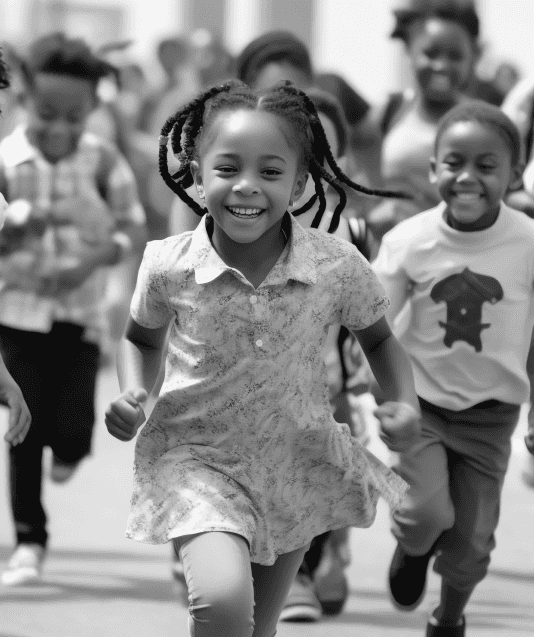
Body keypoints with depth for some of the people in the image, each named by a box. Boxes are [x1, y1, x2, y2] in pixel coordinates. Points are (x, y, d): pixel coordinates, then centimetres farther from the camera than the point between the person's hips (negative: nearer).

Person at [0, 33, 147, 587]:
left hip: (80, 309, 0)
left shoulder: (102, 161, -6)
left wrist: (93, 259, -21)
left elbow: (133, 230, -5)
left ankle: (68, 449, 30)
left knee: (71, 430, -8)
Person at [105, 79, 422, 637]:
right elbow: (142, 339, 7)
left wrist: (405, 404, -12)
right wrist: (132, 393, -12)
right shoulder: (168, 267, -15)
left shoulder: (338, 266, -15)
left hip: (299, 463, 3)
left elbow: (378, 340, 5)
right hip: (198, 456, -2)